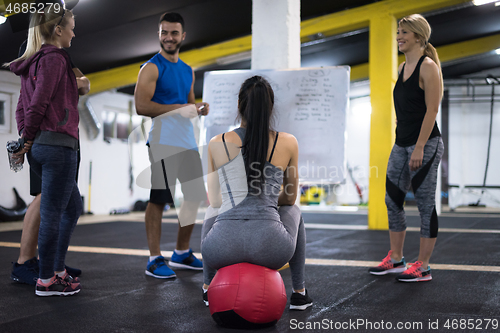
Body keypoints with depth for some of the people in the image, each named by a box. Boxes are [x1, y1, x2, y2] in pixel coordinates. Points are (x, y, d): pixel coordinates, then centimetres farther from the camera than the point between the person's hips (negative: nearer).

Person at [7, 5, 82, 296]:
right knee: (52, 213, -2)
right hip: (58, 143, -9)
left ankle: (57, 270, 23)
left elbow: (22, 108, 17)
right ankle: (46, 281, 7)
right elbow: (38, 104, -16)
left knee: (73, 207, 18)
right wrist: (28, 139, -4)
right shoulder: (54, 58, -10)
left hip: (39, 147, 9)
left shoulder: (33, 62, 18)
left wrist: (27, 141, 13)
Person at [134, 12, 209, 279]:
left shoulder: (188, 71, 19)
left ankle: (182, 253, 24)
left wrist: (198, 109, 4)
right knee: (158, 200, -4)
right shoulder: (152, 68, -5)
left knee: (195, 196, 10)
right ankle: (154, 260, 4)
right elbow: (141, 106, -16)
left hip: (187, 141, 8)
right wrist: (179, 108, -18)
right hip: (163, 142, -8)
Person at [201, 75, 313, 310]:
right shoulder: (288, 143, 7)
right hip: (269, 247, -1)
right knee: (293, 211, 35)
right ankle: (299, 293, 34)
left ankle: (208, 287, 43)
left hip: (224, 246, 1)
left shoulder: (217, 144, 8)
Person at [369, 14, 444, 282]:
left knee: (425, 205, -1)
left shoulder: (428, 66, -9)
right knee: (392, 200, 10)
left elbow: (431, 110, -15)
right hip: (401, 144, 9)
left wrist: (419, 147, -20)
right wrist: (401, 143, 17)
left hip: (425, 144, -9)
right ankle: (395, 259, 23)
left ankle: (423, 267, 6)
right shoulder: (403, 68, 15)